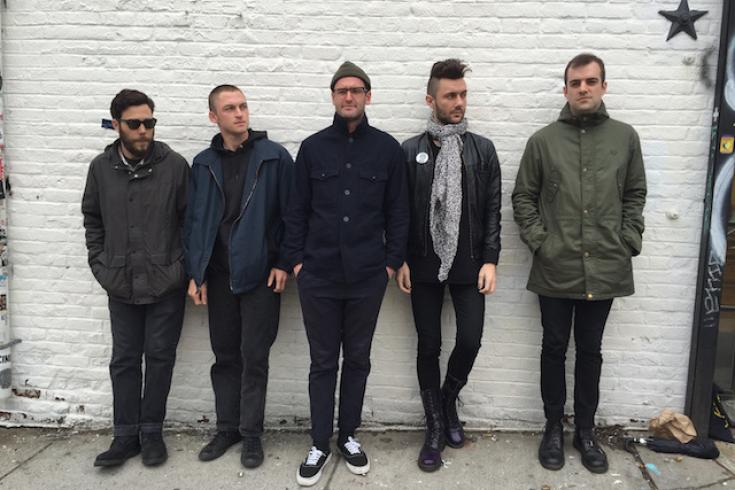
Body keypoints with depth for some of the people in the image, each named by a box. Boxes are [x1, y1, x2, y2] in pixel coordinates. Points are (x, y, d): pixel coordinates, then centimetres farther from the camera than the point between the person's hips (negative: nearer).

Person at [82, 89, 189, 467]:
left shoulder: (174, 165, -7)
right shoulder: (101, 167, 2)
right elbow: (92, 219, 13)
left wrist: (184, 266, -7)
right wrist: (100, 264, 5)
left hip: (165, 283, -2)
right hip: (120, 284, 3)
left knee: (159, 357, 8)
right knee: (124, 360, 10)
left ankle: (151, 432, 23)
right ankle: (125, 435, 23)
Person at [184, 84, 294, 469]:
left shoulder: (274, 157, -3)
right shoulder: (203, 163, 7)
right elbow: (194, 220, 8)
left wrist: (283, 263, -7)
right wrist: (195, 272, 3)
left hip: (260, 273, -3)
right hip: (218, 275, 4)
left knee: (254, 357, 3)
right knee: (224, 355, 12)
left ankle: (252, 434, 17)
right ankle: (227, 428, 27)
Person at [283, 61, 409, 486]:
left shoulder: (387, 148, 3)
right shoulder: (312, 147, 4)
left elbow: (398, 211, 4)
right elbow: (297, 210, 6)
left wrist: (392, 261, -1)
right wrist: (297, 259, 0)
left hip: (367, 276, 0)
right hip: (318, 275, 0)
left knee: (358, 359, 12)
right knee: (323, 362, 9)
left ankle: (349, 436, 29)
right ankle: (320, 444, 22)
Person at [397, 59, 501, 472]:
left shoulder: (483, 149, 4)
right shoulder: (411, 150, 2)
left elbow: (492, 210, 2)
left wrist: (490, 260, -5)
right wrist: (401, 260, -2)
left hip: (469, 264, 1)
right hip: (424, 266, 0)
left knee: (470, 339, -2)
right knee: (429, 347, 6)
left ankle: (449, 400, 29)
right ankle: (435, 427, 22)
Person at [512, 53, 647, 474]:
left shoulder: (625, 137, 5)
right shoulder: (543, 140, 1)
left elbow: (636, 195, 10)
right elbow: (523, 197, 4)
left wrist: (629, 241, -1)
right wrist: (538, 241, -6)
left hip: (606, 269, 1)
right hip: (555, 269, -1)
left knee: (590, 351, 12)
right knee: (555, 349, 10)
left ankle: (586, 430, 27)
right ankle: (554, 428, 25)